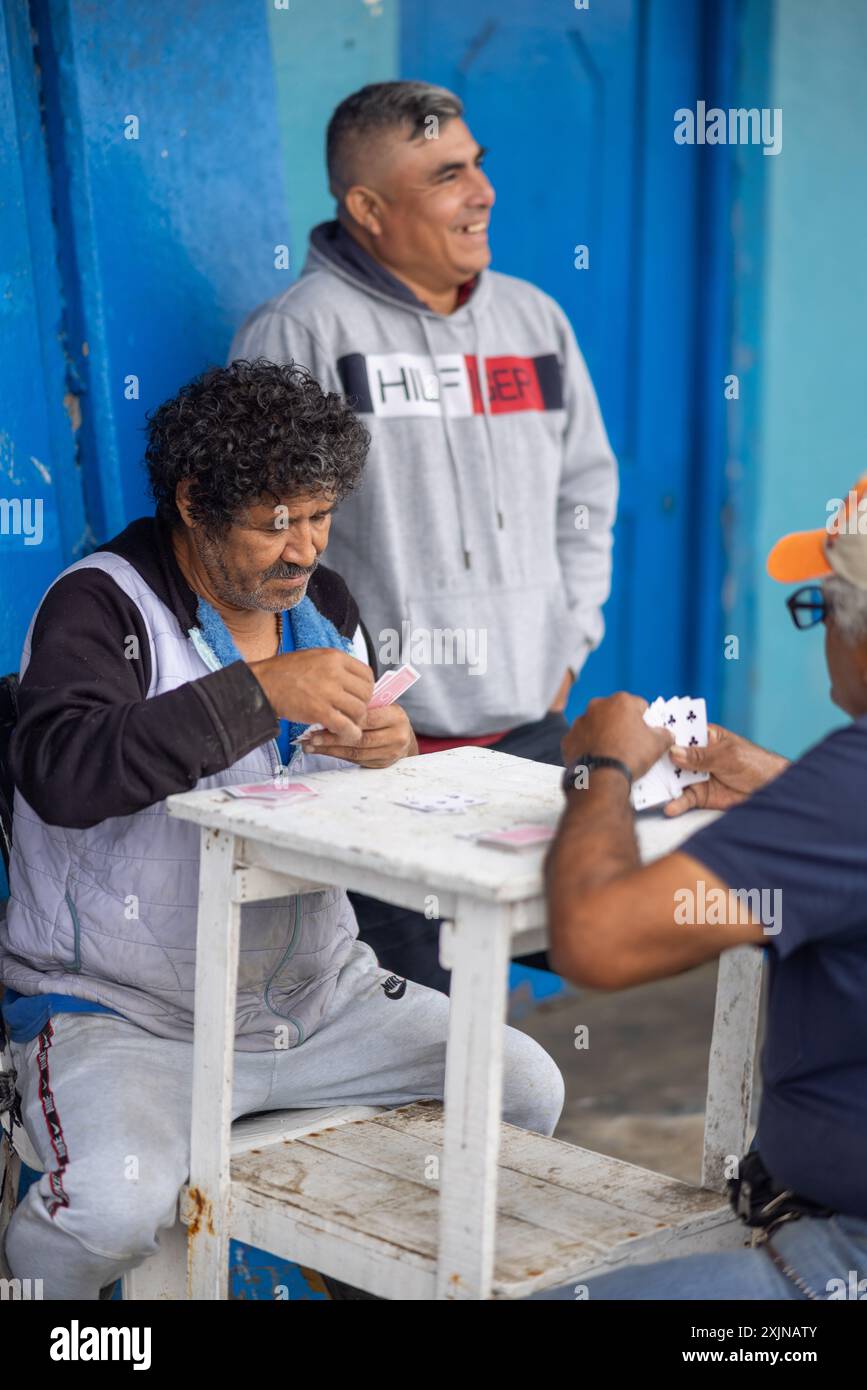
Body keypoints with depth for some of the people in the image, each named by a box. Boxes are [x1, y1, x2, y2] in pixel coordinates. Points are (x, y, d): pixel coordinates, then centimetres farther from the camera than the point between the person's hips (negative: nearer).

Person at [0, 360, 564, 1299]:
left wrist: (387, 754, -9)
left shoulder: (324, 605, 9)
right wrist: (259, 691, -33)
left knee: (526, 1086, -3)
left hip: (315, 994, 7)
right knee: (116, 1203, -32)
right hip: (124, 1013, -6)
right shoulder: (102, 606, -11)